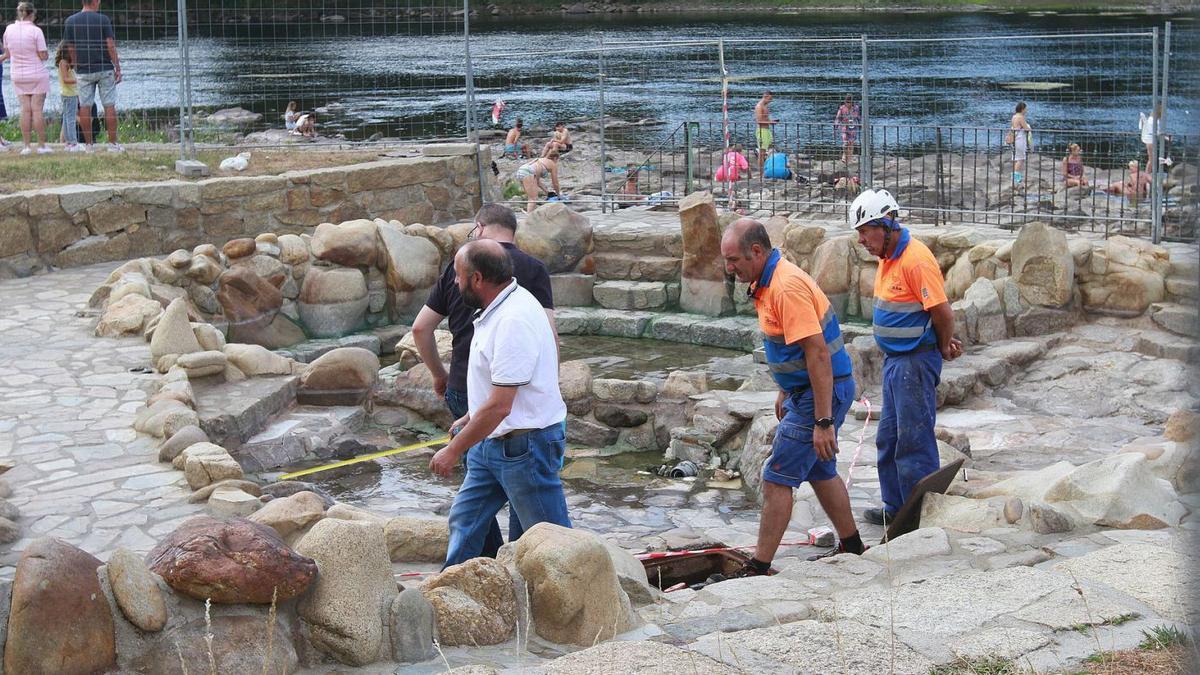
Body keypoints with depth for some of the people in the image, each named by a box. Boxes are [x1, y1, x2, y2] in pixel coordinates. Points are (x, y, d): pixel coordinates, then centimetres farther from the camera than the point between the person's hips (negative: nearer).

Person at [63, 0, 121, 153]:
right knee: (109, 106, 3)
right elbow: (110, 45, -8)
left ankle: (88, 144, 6)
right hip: (105, 68, -2)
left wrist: (76, 67, 15)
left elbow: (70, 49, 5)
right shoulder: (103, 19, -5)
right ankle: (113, 143, 3)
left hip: (83, 71, 2)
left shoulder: (70, 21, 3)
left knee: (85, 106, 6)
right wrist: (118, 68, -2)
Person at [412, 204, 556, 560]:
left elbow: (421, 327, 7)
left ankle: (488, 561, 22)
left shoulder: (458, 266, 6)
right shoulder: (532, 268, -3)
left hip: (462, 389, 3)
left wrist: (439, 374, 19)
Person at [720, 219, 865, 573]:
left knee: (776, 479, -7)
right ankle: (851, 546, 36)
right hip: (804, 390, 10)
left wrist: (823, 422, -28)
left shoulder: (788, 286, -25)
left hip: (823, 393, -10)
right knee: (820, 472, 22)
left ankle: (758, 567, -1)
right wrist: (784, 391, 27)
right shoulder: (767, 283, 7)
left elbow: (818, 354, -28)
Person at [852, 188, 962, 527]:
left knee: (914, 440, -4)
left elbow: (943, 313, -20)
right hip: (895, 360, 10)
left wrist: (944, 349, -3)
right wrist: (945, 343, 10)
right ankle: (896, 508, 28)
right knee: (889, 437, 17)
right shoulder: (888, 256, 10)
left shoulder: (915, 259, -21)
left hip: (916, 362, -10)